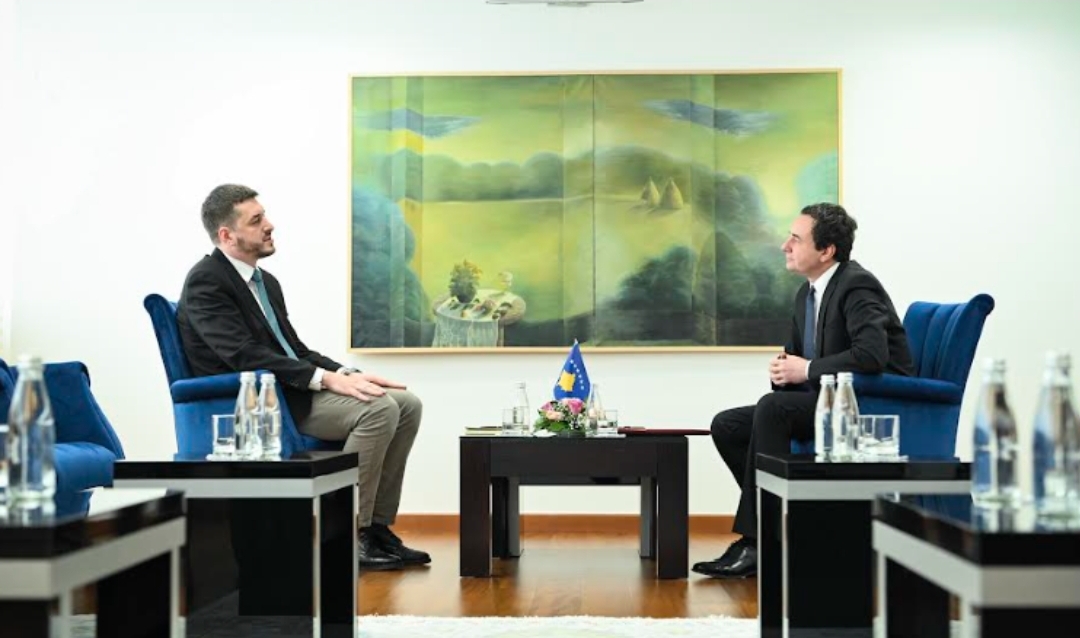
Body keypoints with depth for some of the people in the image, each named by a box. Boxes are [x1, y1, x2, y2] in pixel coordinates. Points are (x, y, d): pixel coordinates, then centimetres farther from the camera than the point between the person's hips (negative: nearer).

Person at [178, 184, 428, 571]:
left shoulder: (267, 282, 18)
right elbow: (245, 355, -21)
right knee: (378, 408, -25)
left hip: (294, 390, 9)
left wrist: (347, 375, -1)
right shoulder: (206, 282, -11)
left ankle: (376, 528, -1)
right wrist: (327, 379, -26)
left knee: (406, 405, -3)